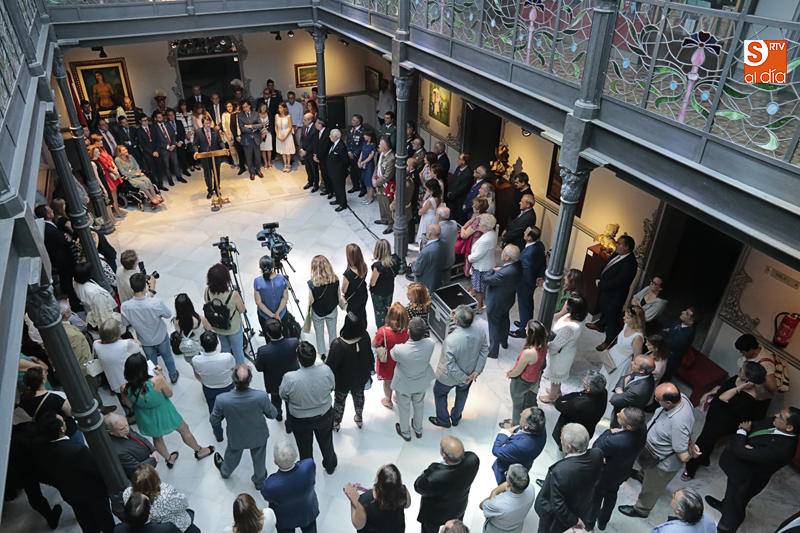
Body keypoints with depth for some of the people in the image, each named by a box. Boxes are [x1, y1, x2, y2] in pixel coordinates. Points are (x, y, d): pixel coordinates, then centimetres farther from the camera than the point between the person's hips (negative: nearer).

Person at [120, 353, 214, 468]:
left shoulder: (126, 389, -29)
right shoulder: (156, 381, -40)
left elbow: (130, 405, -8)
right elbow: (169, 394, -18)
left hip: (147, 419, 3)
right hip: (164, 414, -3)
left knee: (157, 438, 34)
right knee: (184, 430, 25)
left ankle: (169, 459, 57)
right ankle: (199, 451, 48)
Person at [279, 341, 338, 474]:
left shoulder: (289, 378, -34)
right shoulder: (326, 371, -30)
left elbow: (283, 396, -14)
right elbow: (333, 387, -9)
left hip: (300, 421, -1)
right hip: (324, 416, 1)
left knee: (305, 447, 27)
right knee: (326, 442, 30)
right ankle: (330, 466, 56)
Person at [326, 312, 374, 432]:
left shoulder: (338, 344, -40)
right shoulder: (364, 336, -26)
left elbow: (331, 365, -25)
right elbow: (369, 354, -6)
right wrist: (369, 370, 14)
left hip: (343, 380, -4)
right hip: (360, 377, 4)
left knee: (339, 400, 24)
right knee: (359, 396, 31)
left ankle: (336, 423, 49)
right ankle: (359, 419, 55)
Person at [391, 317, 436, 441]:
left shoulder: (399, 349, -40)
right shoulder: (430, 344, -32)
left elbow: (393, 356, -14)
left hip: (404, 385, -3)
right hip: (422, 383, 3)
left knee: (404, 408, 26)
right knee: (419, 405, 31)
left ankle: (405, 433, 52)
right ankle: (418, 430, 57)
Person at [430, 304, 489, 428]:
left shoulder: (451, 340, -41)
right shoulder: (480, 331, -24)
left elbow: (450, 365, -30)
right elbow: (484, 351, -10)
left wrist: (463, 378, -16)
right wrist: (477, 370, -5)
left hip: (450, 377, -5)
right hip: (469, 373, 5)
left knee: (439, 393, 27)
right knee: (462, 394, 33)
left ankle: (443, 420, 48)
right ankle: (456, 418, 57)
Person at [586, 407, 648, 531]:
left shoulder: (616, 442, -48)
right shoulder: (642, 428, -27)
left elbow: (596, 448, -28)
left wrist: (609, 432, -20)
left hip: (605, 475, -5)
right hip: (623, 473, 6)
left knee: (596, 497, 24)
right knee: (611, 494, 32)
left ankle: (589, 523, 50)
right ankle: (603, 521, 56)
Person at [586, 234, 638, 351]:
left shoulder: (630, 264, -34)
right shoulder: (617, 254, -7)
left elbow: (616, 282, -32)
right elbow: (605, 265, 6)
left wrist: (600, 284, -18)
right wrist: (598, 278, -9)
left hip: (614, 295, -9)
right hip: (604, 289, 9)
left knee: (611, 319, 11)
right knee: (603, 309, 33)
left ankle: (609, 341, 31)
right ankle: (600, 325, 60)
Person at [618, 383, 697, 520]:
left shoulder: (679, 423, -48)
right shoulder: (679, 397, -23)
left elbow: (684, 456, -37)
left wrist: (691, 452, -16)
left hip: (664, 463, -8)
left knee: (651, 488, 23)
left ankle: (641, 510, 51)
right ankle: (642, 475, 73)